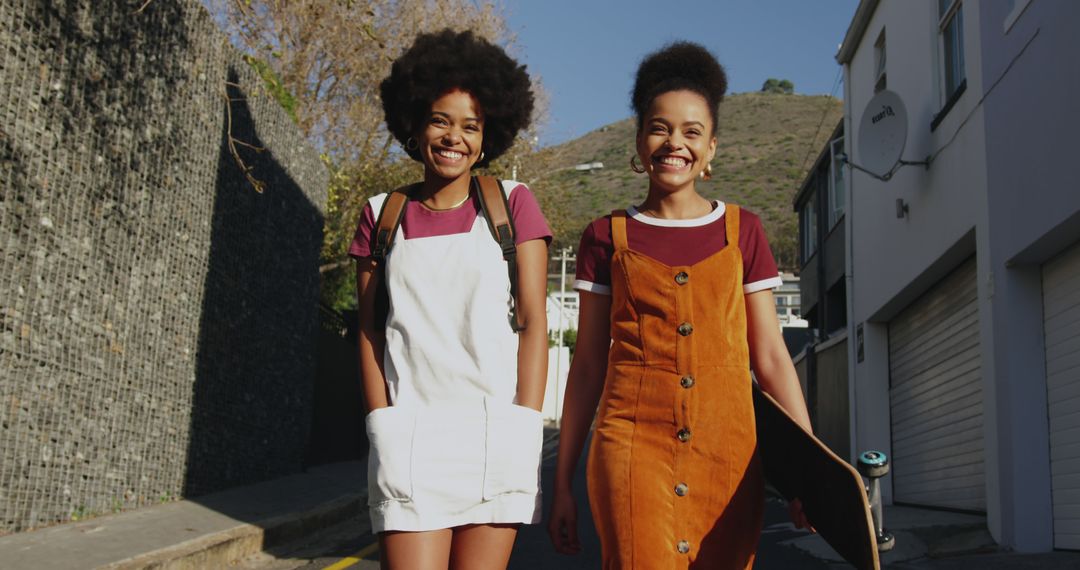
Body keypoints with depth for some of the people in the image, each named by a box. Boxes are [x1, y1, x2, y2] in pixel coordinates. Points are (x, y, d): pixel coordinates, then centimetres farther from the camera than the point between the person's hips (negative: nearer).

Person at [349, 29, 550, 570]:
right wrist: (383, 424, -2)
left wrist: (525, 428, -7)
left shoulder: (512, 205, 5)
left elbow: (533, 323, 1)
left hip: (494, 429, 0)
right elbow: (370, 330, 9)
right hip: (410, 433, 1)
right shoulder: (382, 216, 10)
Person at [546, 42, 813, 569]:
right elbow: (587, 365, 9)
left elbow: (770, 355, 9)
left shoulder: (741, 231, 10)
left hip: (726, 453, 2)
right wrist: (563, 481, 8)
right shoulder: (607, 239, 7)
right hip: (633, 447, -1)